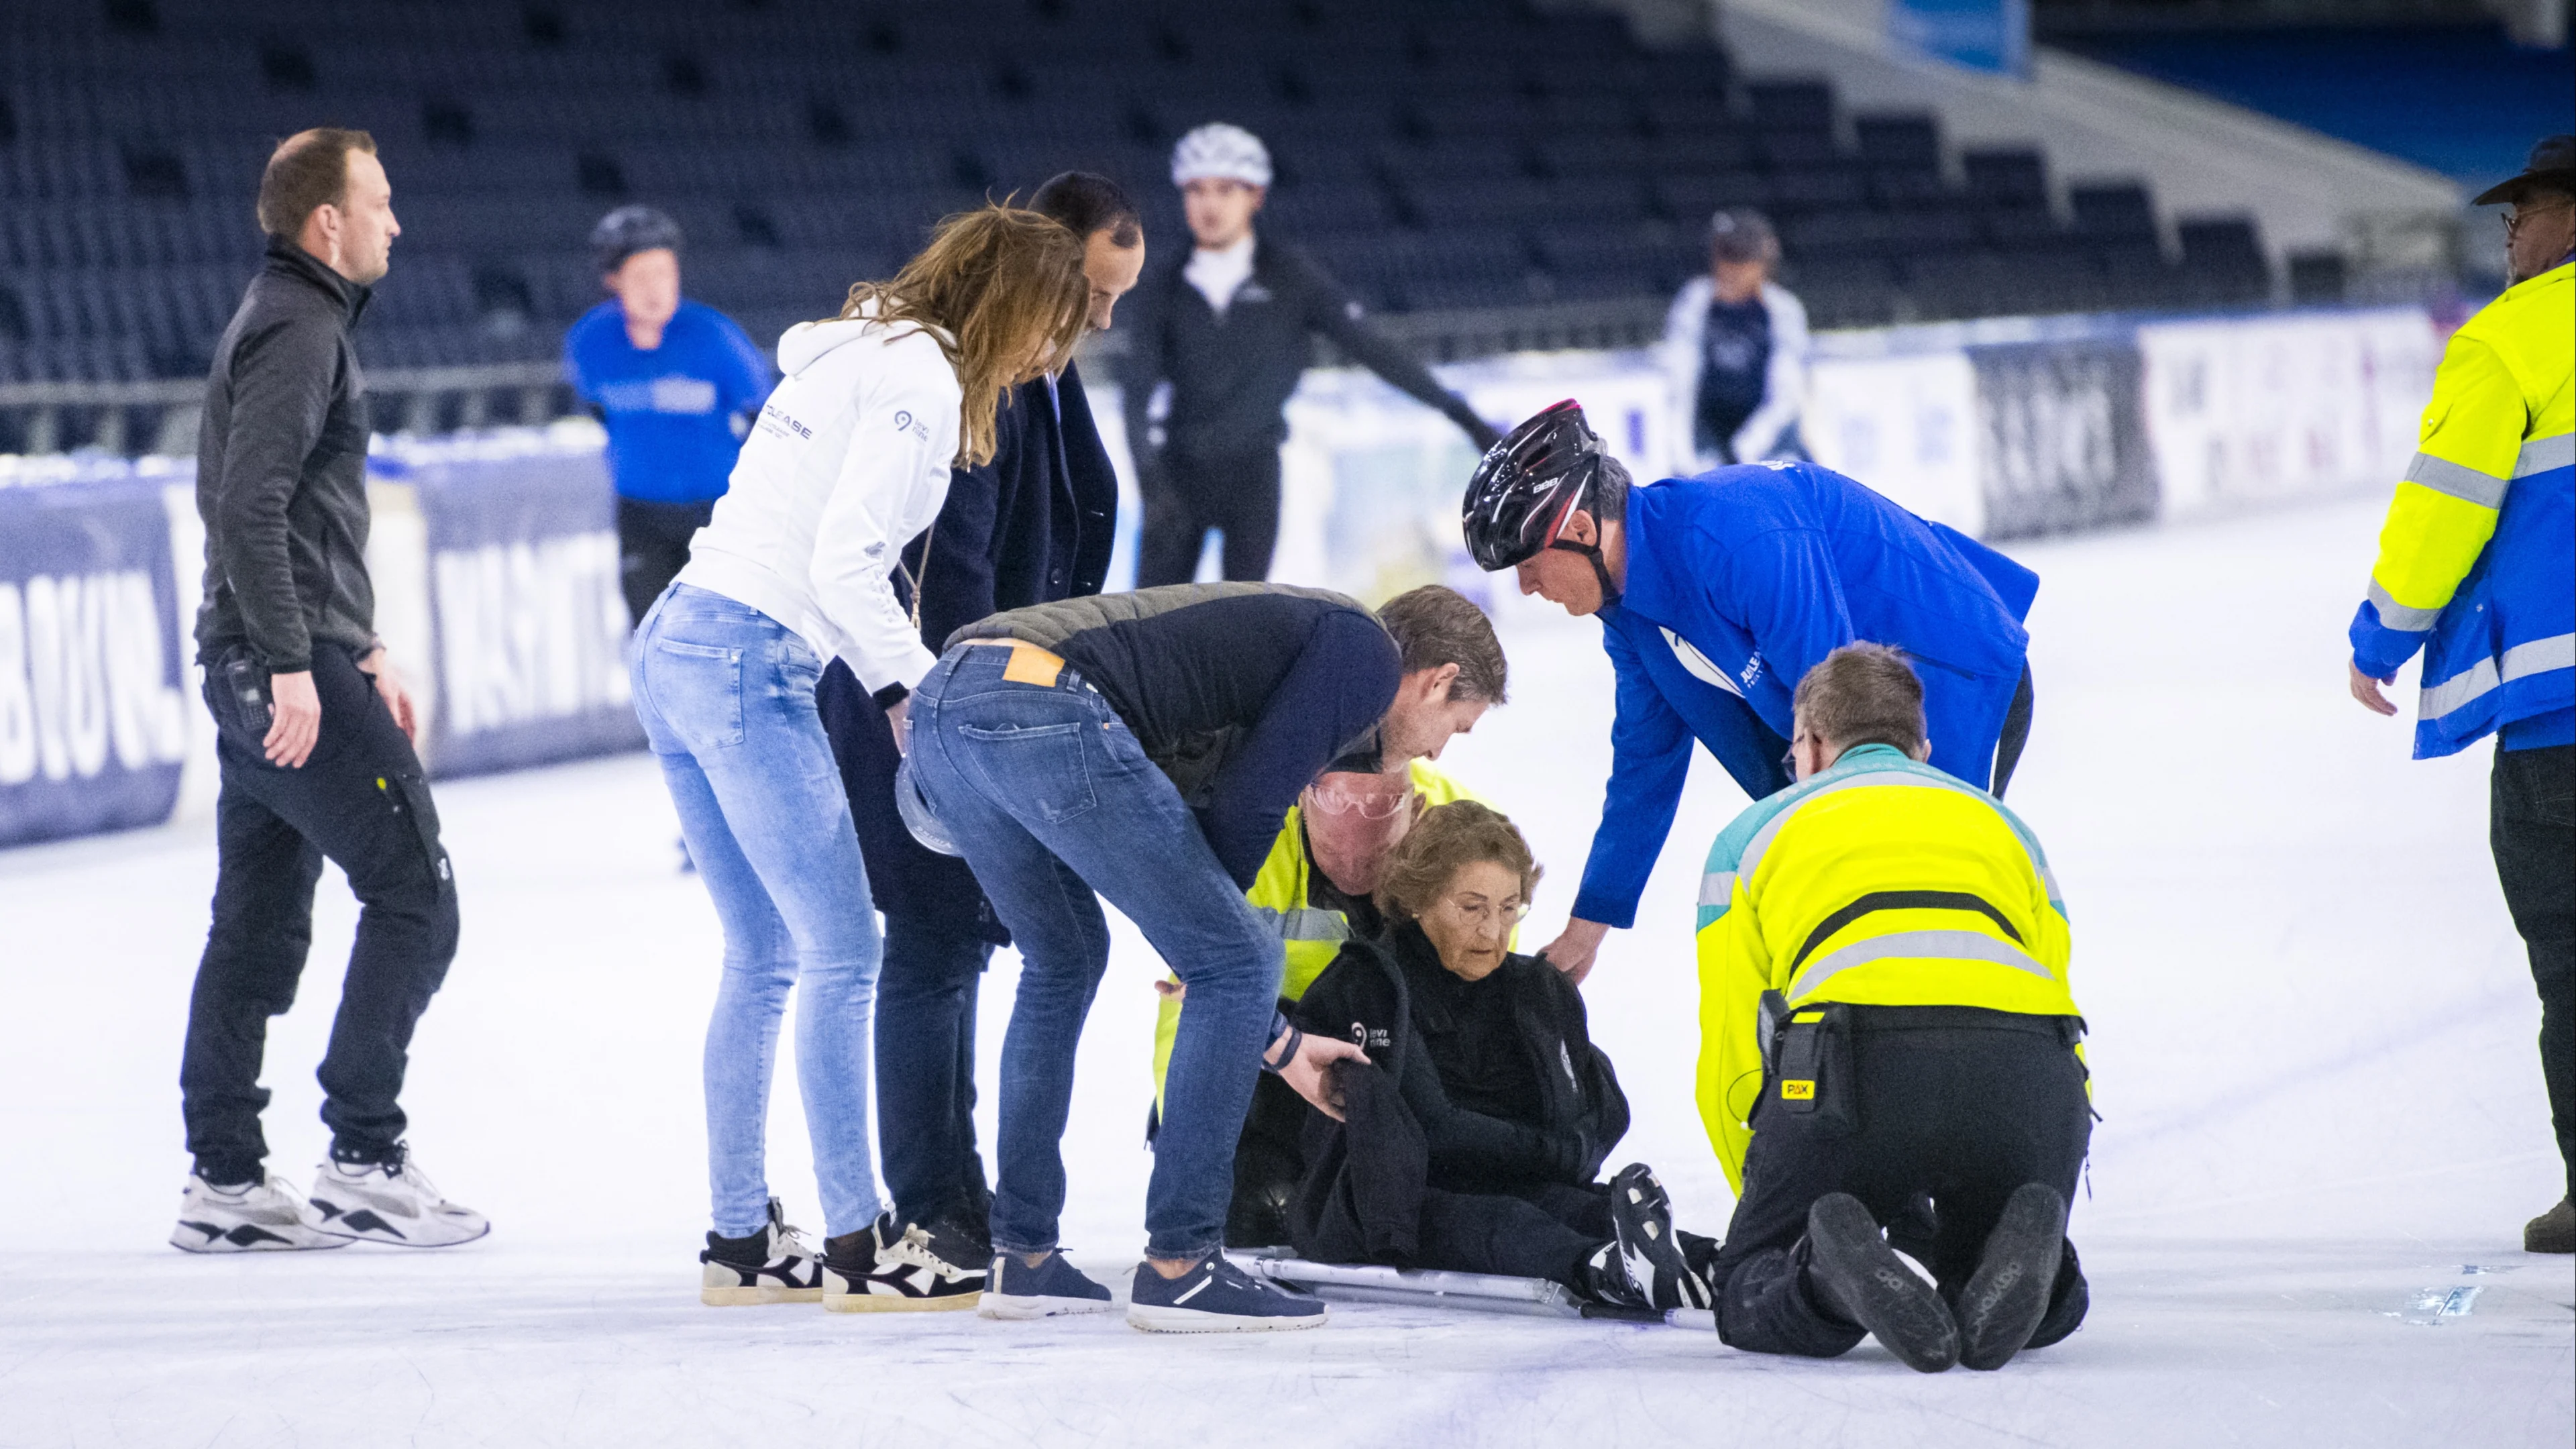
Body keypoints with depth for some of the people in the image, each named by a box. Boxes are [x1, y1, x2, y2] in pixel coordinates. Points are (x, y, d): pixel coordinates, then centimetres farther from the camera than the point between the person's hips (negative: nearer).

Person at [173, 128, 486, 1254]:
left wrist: (363, 651, 24)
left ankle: (224, 1181, 11)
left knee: (259, 925, 10)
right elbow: (251, 507, -22)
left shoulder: (285, 320, 20)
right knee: (413, 897, -7)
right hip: (291, 667, -10)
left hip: (261, 669, 10)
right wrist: (294, 664, -24)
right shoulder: (298, 333, -13)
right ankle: (364, 1163, -7)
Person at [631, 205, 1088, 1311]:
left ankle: (739, 1240, 15)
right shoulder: (920, 376, -9)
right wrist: (918, 687, -9)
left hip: (675, 643, 10)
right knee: (842, 952, -6)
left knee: (763, 959, 13)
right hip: (751, 662, -10)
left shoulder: (860, 357, 21)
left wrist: (891, 688, 13)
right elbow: (843, 562, -17)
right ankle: (857, 1244, -6)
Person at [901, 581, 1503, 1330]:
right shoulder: (1366, 654, 10)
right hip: (1047, 707, -9)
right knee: (1238, 963, 3)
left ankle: (1022, 1259, 28)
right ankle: (1178, 1268, 4)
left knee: (1064, 959, 29)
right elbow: (1242, 813, -2)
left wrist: (1275, 1041, 42)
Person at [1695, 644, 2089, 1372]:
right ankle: (2014, 1264, -13)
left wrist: (1770, 1198, 37)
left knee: (1749, 1293, 15)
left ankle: (1829, 1277, -21)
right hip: (2029, 1065, 2)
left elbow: (1729, 1065, 24)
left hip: (1854, 1065, -2)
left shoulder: (1752, 835, 30)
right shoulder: (2003, 825, 38)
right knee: (2050, 1306, 24)